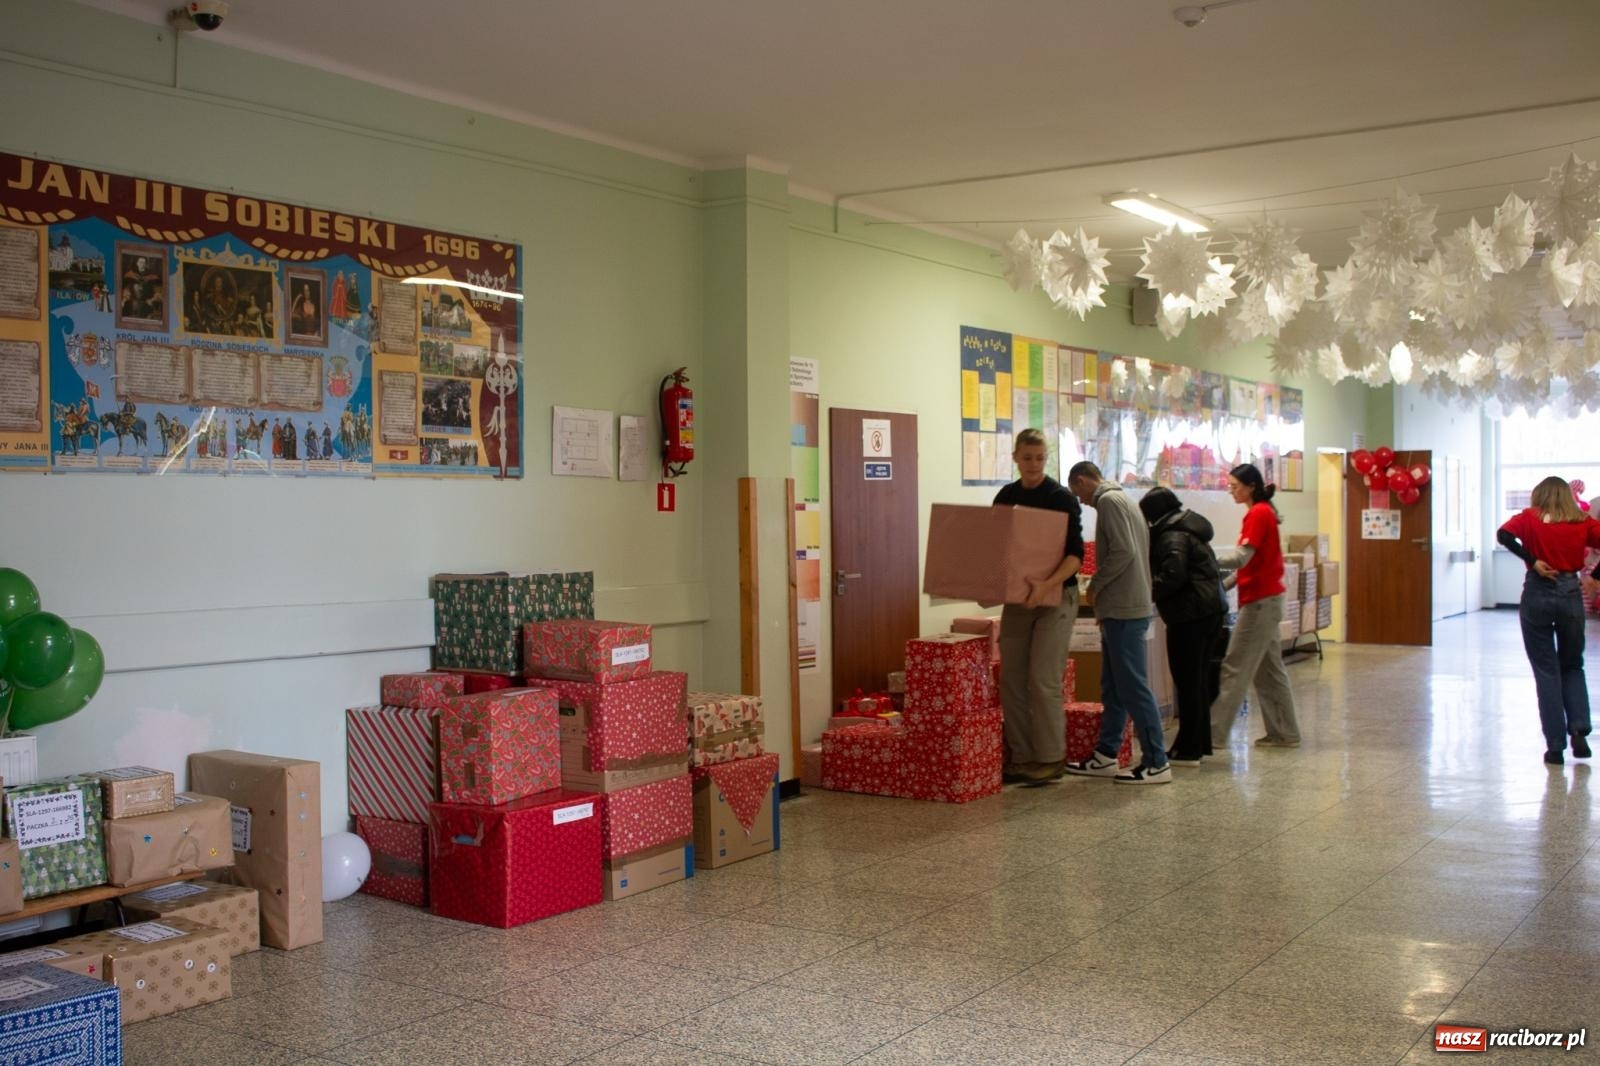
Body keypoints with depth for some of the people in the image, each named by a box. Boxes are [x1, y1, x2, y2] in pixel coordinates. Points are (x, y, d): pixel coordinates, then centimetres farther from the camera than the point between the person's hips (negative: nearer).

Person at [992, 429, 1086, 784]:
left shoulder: (1061, 498, -11)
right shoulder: (1005, 497, 7)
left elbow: (1076, 554, -18)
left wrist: (1047, 584, -33)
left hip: (1056, 598, -6)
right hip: (1017, 597, 6)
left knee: (1043, 681, -7)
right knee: (1011, 680, 5)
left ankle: (1051, 759, 5)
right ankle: (1021, 757, 14)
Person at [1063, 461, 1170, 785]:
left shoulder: (1109, 501, -11)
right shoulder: (1121, 499, 19)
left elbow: (1122, 552, -21)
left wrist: (1096, 585, -9)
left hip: (1124, 609, -10)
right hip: (1124, 607, 10)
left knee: (1133, 686, -7)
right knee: (1113, 686, 14)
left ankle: (1156, 763, -3)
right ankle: (1105, 755, 20)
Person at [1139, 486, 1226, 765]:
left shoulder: (1173, 536, -12)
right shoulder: (1189, 530, 18)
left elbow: (1172, 576, -25)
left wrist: (1145, 592, -13)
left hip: (1190, 615, -10)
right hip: (1211, 609, 10)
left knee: (1187, 680, -4)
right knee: (1197, 678, 16)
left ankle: (1188, 750, -1)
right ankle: (1200, 743, 23)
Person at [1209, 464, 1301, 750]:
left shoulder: (1258, 514, -14)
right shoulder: (1263, 512, 14)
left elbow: (1240, 557, -21)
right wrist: (1225, 584, 10)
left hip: (1260, 600, -10)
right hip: (1266, 597, 10)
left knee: (1235, 669, -7)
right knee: (1268, 669, 13)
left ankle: (1214, 735, -5)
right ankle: (1284, 733, 18)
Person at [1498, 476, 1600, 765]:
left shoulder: (1530, 517, -1)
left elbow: (1504, 535, -19)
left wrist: (1532, 561, -15)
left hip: (1537, 594, -1)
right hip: (1571, 593, 1)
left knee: (1546, 671, 6)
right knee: (1572, 666, 19)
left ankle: (1555, 746, 5)